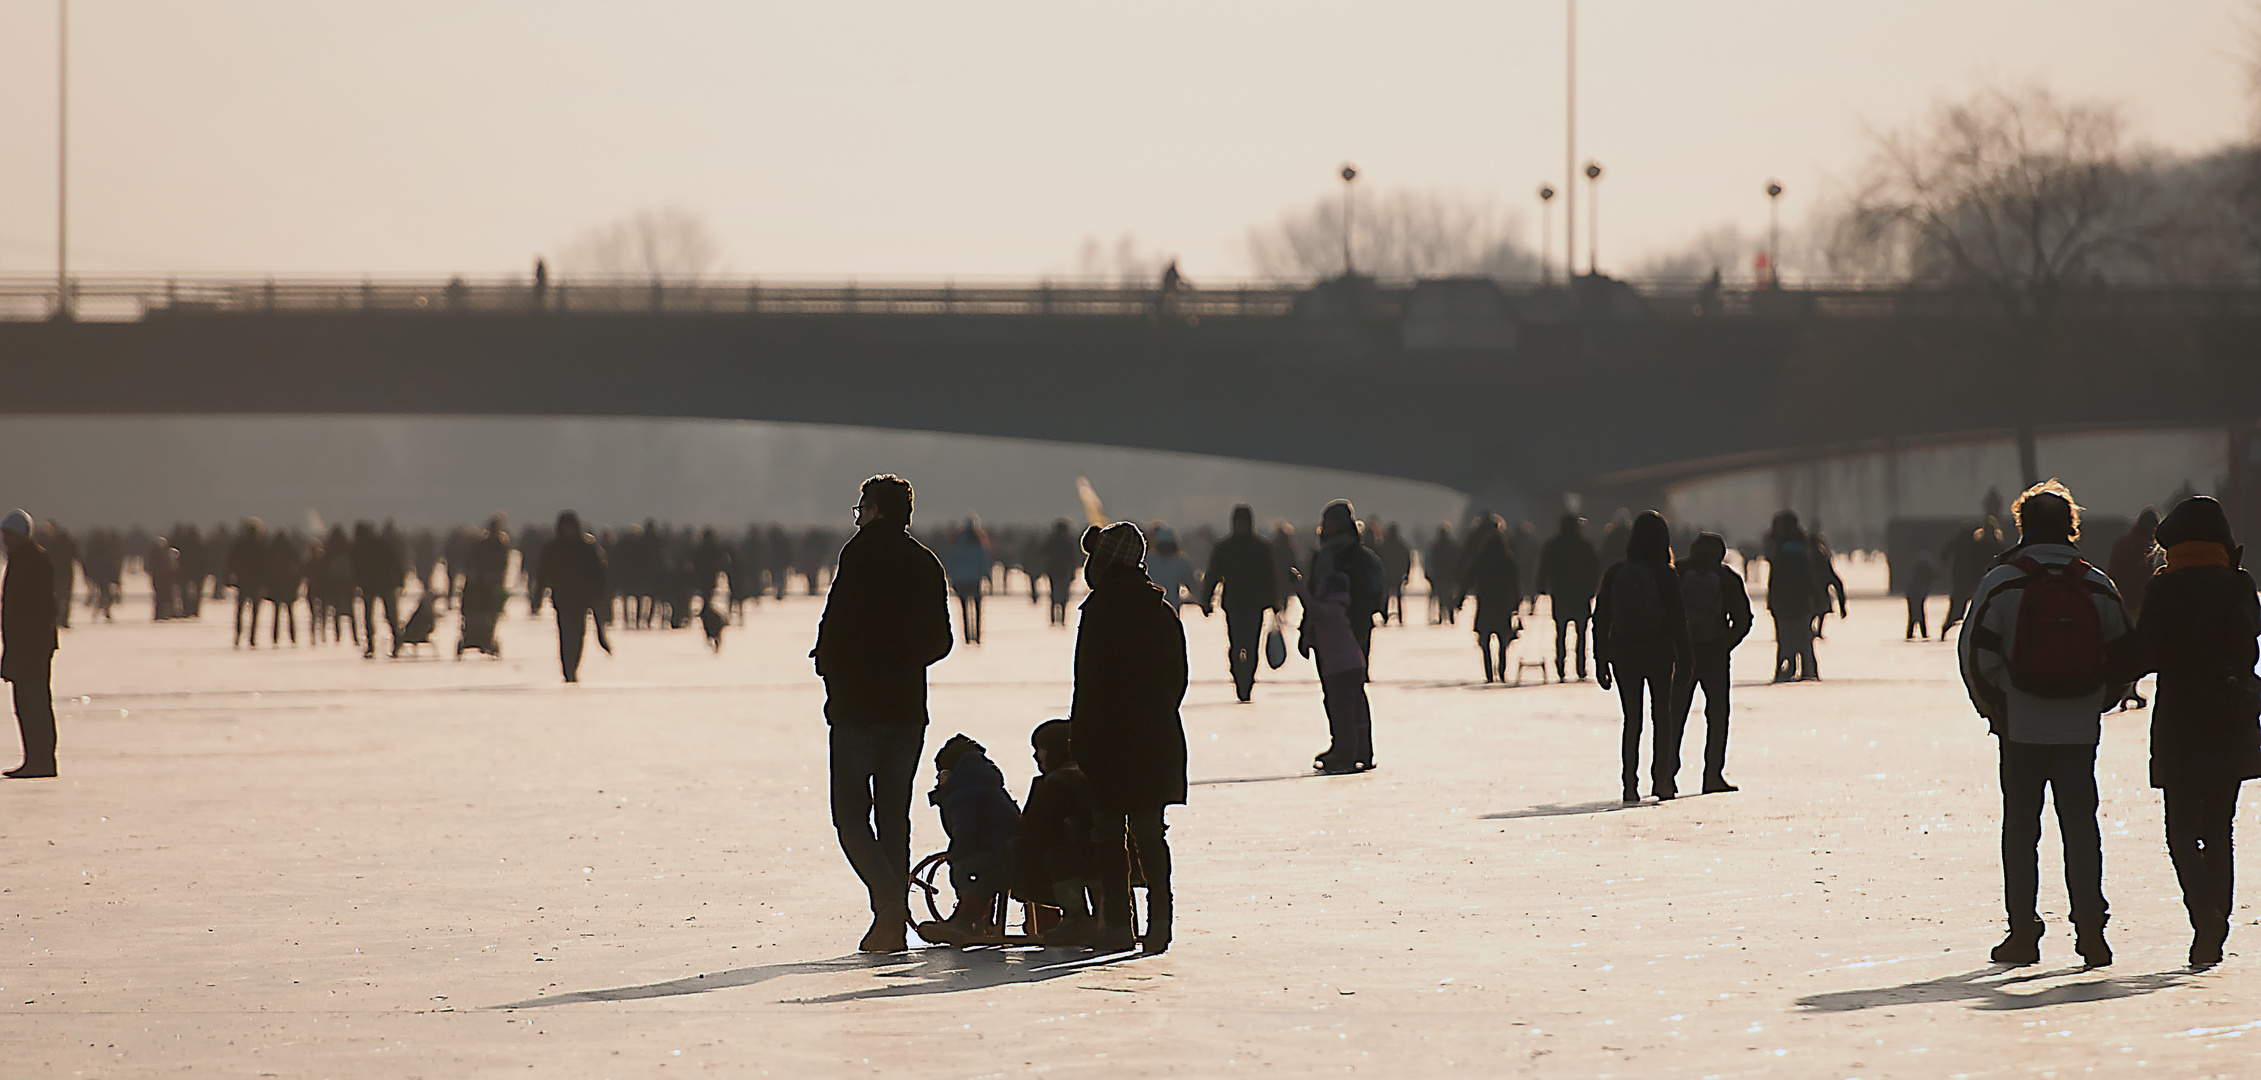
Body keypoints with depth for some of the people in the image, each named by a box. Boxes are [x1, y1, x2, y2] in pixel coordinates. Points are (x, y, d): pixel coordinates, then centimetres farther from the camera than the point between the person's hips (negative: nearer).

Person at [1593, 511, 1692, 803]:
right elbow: (1678, 620, -8)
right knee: (1662, 716, 13)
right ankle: (1662, 781, 11)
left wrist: (1600, 661, 7)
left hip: (1623, 652, 2)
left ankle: (1630, 784, 1)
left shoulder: (1615, 572, -2)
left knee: (1631, 720, 8)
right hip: (1658, 653, -2)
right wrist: (1684, 659, 1)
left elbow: (1600, 619, 0)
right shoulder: (1666, 576, -10)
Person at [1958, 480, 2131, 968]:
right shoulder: (2098, 585, 4)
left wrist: (1993, 708, 4)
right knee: (2081, 824, 5)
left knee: (2020, 829, 5)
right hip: (2080, 728, 2)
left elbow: (1975, 652, -8)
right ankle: (2089, 925, -4)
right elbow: (2123, 657, 6)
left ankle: (2023, 932, 6)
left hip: (2021, 726, -2)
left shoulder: (2001, 581, -4)